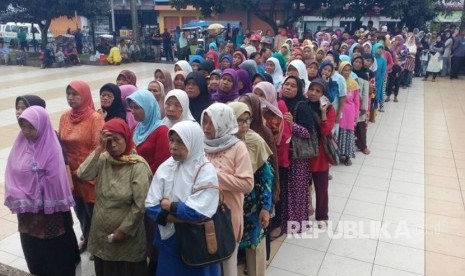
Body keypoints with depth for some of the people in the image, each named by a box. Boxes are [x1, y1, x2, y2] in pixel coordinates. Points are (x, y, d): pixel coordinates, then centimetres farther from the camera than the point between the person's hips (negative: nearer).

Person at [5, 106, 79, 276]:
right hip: (26, 207, 5)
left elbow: (55, 179, -17)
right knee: (32, 246, 18)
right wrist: (17, 197, -5)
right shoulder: (20, 144, 2)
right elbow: (11, 174, 4)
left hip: (48, 207, -5)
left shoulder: (52, 147, -16)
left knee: (54, 247, 10)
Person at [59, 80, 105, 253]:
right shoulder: (64, 117, 4)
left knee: (92, 209, 6)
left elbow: (98, 148, -16)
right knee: (79, 209, 19)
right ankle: (86, 238, 40)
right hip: (70, 173, 6)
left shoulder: (95, 118, -14)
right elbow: (59, 144, 11)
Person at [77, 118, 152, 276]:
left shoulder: (138, 166, -17)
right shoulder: (103, 160, -1)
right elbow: (82, 174, -17)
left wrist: (123, 230, -14)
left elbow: (140, 205, -18)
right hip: (101, 233, 5)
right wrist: (99, 149, -20)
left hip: (127, 238, -5)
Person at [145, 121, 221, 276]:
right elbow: (150, 206, -6)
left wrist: (168, 205, -11)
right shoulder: (165, 167, -1)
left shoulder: (206, 171, -15)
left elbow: (197, 212, -23)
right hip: (168, 242, 4)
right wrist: (180, 217, -19)